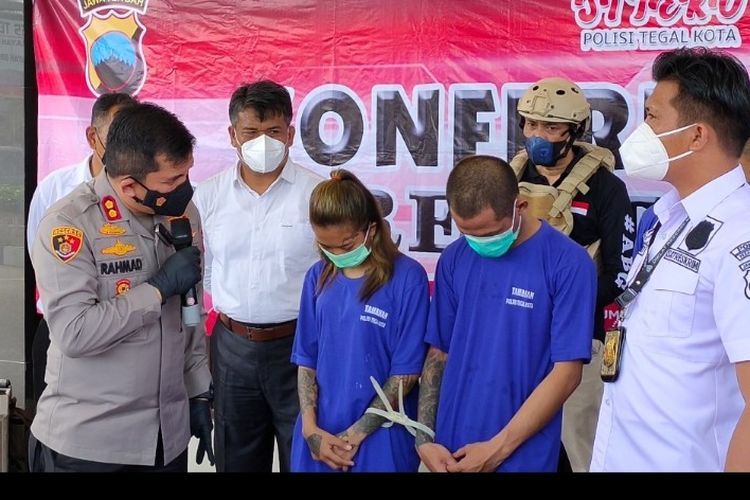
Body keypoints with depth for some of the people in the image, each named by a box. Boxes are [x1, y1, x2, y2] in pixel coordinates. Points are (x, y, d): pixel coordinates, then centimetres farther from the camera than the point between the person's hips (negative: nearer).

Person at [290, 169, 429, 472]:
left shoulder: (407, 278, -10)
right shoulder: (318, 277, 3)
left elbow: (406, 373, -10)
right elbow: (306, 359, 6)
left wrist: (355, 434, -10)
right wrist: (310, 428, -6)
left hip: (379, 441, -4)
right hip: (319, 438, 4)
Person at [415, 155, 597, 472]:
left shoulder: (568, 264, -11)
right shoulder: (454, 259, 1)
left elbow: (567, 372, -12)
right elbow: (438, 354, 5)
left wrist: (498, 448, -12)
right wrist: (424, 439, -4)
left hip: (523, 458, -3)